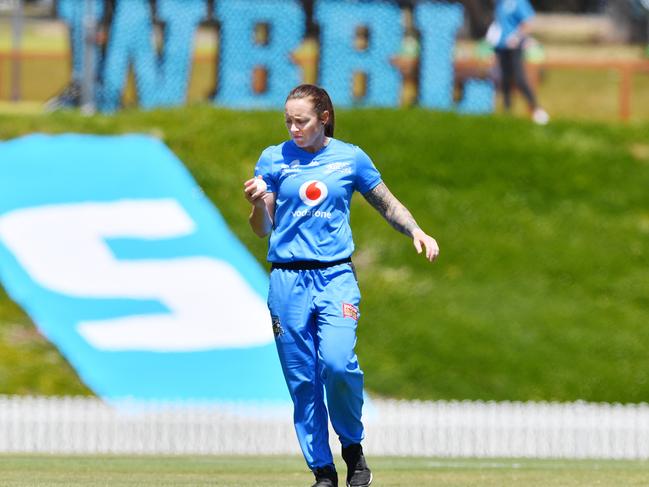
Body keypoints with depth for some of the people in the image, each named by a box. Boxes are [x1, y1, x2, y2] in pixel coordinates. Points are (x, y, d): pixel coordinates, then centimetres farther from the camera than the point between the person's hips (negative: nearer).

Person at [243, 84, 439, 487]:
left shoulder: (350, 158, 6)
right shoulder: (274, 160, 6)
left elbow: (387, 204, 18)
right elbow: (263, 229, 9)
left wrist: (417, 232, 1)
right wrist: (258, 203, -12)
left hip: (336, 277, -1)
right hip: (288, 281, 1)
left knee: (337, 362, -23)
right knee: (302, 379, -1)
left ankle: (353, 448, 0)